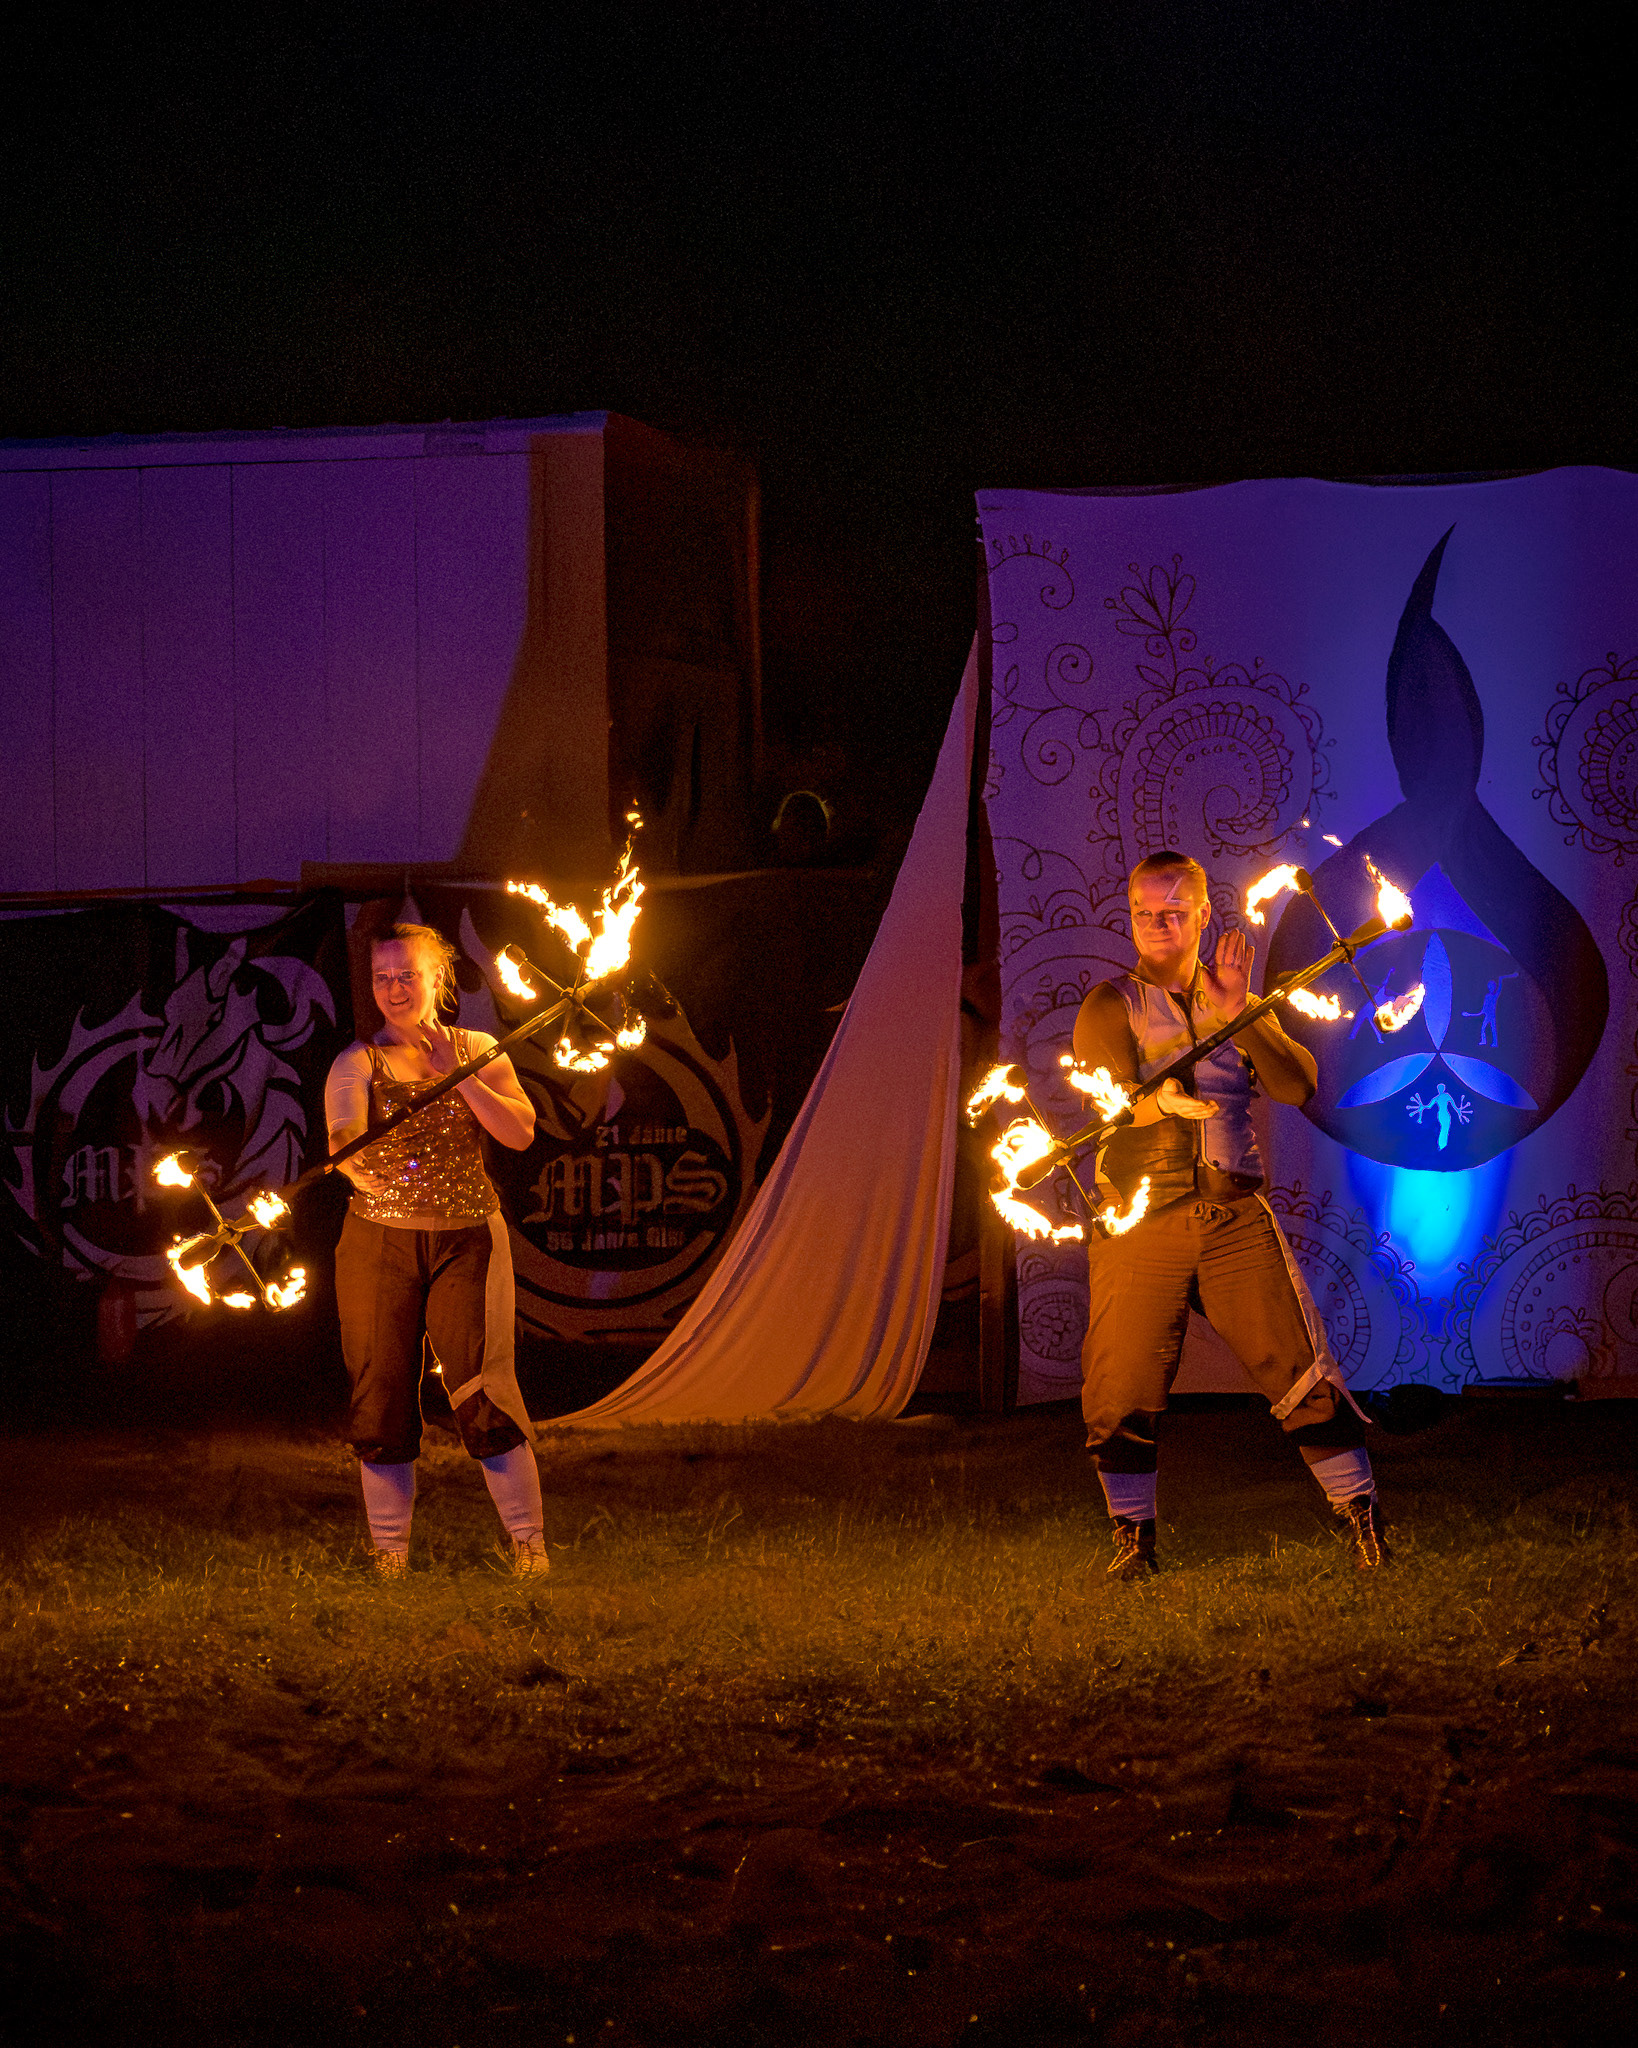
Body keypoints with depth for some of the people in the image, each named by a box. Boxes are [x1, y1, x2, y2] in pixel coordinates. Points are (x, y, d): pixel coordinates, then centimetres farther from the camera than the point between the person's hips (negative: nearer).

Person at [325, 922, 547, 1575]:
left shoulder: (477, 1051, 7)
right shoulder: (358, 1062, 2)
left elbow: (520, 1131, -6)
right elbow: (342, 1134, -16)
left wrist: (456, 1074, -13)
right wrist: (357, 1160, -39)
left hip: (466, 1240, 0)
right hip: (380, 1244, 0)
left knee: (483, 1388, -9)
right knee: (382, 1394, -1)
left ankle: (530, 1547, -2)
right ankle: (389, 1558, 7)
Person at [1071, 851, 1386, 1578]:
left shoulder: (1239, 1005, 15)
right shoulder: (1110, 1007, 5)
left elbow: (1299, 1085, 0)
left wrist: (1239, 1015, -12)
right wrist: (1161, 1102, -33)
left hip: (1235, 1216, 2)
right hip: (1142, 1220, -2)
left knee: (1300, 1367, -4)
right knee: (1123, 1388, -3)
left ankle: (1364, 1518, 3)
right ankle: (1132, 1539, 12)